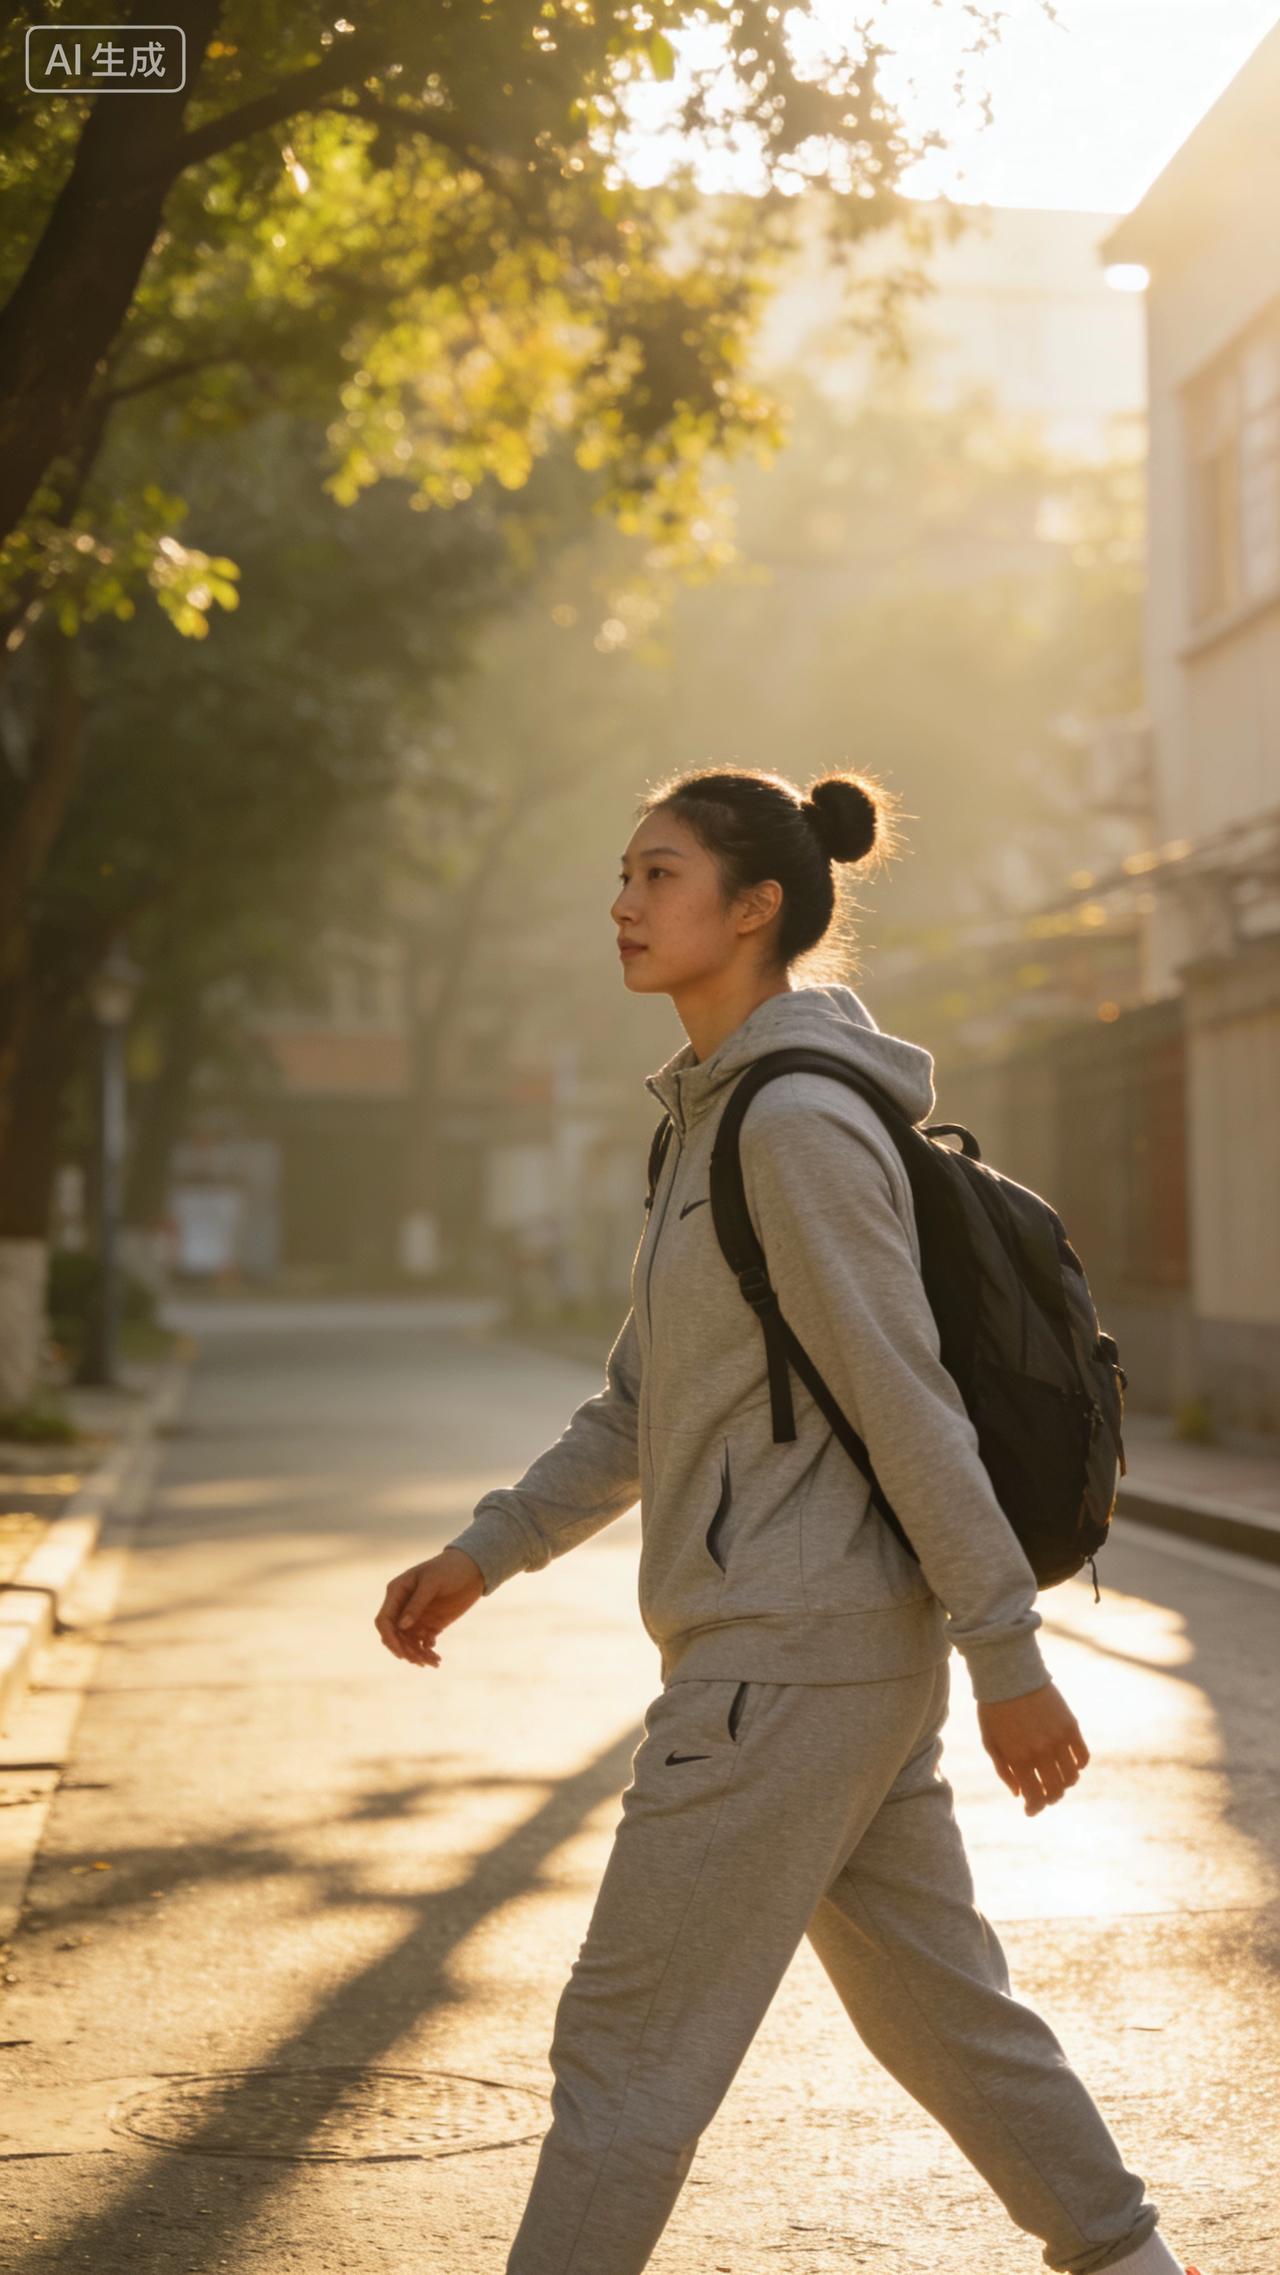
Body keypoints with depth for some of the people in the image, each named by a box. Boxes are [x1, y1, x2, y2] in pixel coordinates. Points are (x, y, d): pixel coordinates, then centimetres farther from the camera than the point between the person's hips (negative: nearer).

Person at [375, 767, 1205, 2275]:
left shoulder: (798, 1119, -16)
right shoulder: (714, 1116, 14)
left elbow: (910, 1401, -18)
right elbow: (640, 1408, 18)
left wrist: (1007, 1658, -17)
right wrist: (482, 1554, 13)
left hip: (796, 1656, -10)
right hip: (816, 1654, 10)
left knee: (625, 2042, -1)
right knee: (936, 2005, 19)